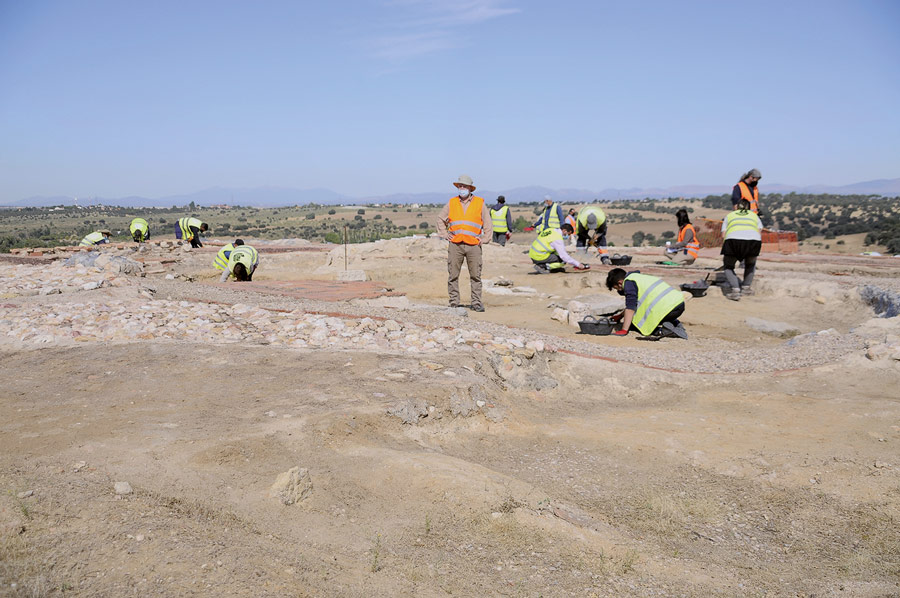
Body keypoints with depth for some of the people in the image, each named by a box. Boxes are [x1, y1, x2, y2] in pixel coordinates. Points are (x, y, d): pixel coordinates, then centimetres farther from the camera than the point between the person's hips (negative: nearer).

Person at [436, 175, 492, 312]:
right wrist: (444, 234, 12)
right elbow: (440, 219, 24)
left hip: (473, 245, -1)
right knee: (453, 276, 1)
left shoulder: (480, 203, 8)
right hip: (455, 245, 1)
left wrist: (484, 240, 3)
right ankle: (454, 303, 8)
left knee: (475, 276, -1)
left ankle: (476, 302, 7)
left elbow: (488, 224, 12)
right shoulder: (451, 203, 11)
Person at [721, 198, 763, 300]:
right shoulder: (754, 215, 35)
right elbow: (759, 231, 24)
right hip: (753, 239, 1)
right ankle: (747, 287, 24)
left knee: (728, 267, 18)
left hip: (733, 239, -1)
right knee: (750, 264, 32)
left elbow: (723, 235, 23)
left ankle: (735, 289, -3)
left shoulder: (729, 216, 33)